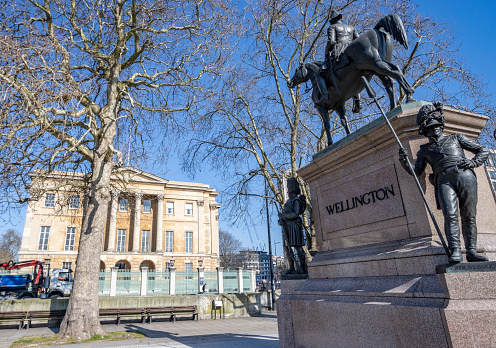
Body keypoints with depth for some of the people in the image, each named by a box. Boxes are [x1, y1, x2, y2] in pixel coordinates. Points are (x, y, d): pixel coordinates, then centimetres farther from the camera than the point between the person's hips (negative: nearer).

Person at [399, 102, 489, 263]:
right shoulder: (425, 150, 25)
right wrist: (404, 161, -2)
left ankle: (472, 251, -1)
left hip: (465, 176, 1)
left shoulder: (456, 138, 26)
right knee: (450, 215, -18)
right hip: (444, 180, 0)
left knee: (468, 216, -4)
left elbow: (483, 151, 23)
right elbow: (416, 171, 15)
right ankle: (455, 251, -22)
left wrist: (473, 162, 3)